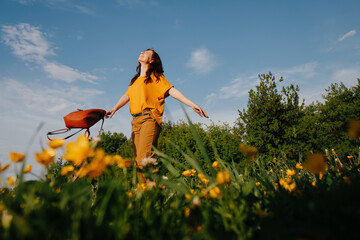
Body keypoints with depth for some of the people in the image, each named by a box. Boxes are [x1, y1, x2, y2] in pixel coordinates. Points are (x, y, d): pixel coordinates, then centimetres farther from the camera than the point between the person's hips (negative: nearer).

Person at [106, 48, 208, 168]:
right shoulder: (135, 81, 29)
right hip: (135, 121, 6)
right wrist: (114, 109, 5)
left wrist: (192, 105, -12)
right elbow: (126, 96, 24)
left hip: (149, 118, -6)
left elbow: (172, 91, 0)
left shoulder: (155, 77, 11)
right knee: (138, 160, 0)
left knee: (144, 159, -21)